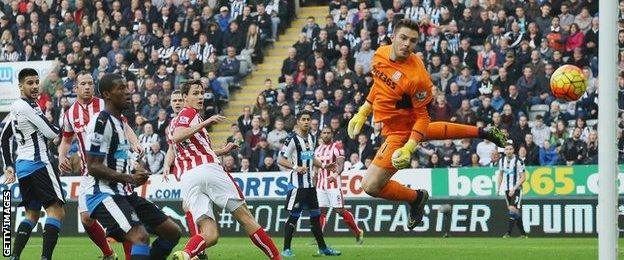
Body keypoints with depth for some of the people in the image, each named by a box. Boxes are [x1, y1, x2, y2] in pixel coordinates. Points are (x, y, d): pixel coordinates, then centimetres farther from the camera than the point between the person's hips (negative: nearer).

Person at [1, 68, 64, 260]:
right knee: (56, 211, -11)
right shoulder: (27, 106, -12)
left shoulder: (16, 108, 17)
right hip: (38, 163, -10)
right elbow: (51, 133, -14)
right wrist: (59, 131, 8)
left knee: (32, 214, 16)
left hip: (22, 165, 10)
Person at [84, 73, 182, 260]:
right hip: (103, 194, -10)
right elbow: (93, 167, -19)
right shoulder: (101, 122, -14)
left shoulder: (121, 122, 18)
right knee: (140, 236, -29)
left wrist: (136, 171, 10)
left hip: (124, 193, 10)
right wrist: (129, 178, -22)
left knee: (173, 232, 8)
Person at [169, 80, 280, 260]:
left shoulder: (176, 121, 30)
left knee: (209, 235, -6)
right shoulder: (189, 113, 3)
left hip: (187, 178, 7)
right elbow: (177, 137, -17)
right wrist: (205, 123, -19)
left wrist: (222, 151, 44)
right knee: (244, 216, 5)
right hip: (207, 169, -7)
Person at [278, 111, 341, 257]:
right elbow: (281, 160, -13)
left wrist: (323, 166, 16)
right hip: (297, 183, -8)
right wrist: (295, 167, -27)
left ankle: (322, 248, 19)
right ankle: (286, 249, -1)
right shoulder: (292, 139, -11)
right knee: (294, 216, -7)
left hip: (310, 184, 8)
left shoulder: (312, 138, 14)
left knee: (315, 216, 12)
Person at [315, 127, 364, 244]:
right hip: (320, 185, 6)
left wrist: (335, 174, -35)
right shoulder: (318, 150, 16)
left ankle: (358, 232, 7)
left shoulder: (337, 147, -5)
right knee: (321, 211, 2)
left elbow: (341, 165, -15)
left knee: (340, 210, -6)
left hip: (333, 184, -6)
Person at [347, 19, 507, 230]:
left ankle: (416, 197, 15)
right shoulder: (381, 54, -12)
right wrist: (363, 112, 12)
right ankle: (481, 132, 55)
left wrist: (409, 148, -32)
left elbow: (422, 117, -23)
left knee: (371, 186, -11)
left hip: (400, 130, -9)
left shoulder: (416, 77, -33)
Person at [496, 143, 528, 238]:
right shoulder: (502, 161, 6)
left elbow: (523, 177, -11)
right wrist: (498, 188, 11)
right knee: (516, 212, 8)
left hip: (516, 189, -6)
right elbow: (500, 175, 20)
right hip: (507, 190, 6)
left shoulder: (518, 161, -12)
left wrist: (514, 188, -18)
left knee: (512, 209, -20)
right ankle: (523, 233, 16)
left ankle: (508, 232, -20)